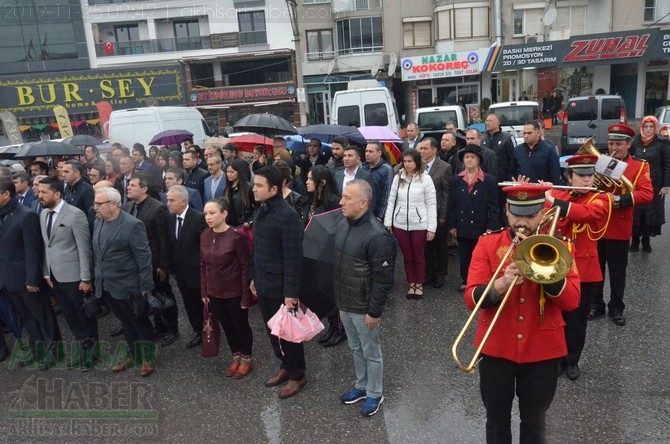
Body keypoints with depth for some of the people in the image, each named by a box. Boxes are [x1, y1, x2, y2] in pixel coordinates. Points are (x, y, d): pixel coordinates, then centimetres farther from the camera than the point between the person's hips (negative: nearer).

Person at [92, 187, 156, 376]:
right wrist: (96, 278, 11)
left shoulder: (132, 225, -19)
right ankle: (132, 355, 37)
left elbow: (144, 258, -18)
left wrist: (146, 287, -17)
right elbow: (96, 253, 12)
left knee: (140, 322, 11)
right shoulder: (98, 222, 4)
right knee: (126, 322, 21)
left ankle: (148, 357, 27)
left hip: (127, 286, -7)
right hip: (106, 286, 7)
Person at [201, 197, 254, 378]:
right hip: (214, 292, 5)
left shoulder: (236, 237, -20)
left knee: (241, 325, 13)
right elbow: (203, 265, 7)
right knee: (227, 326, 19)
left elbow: (245, 267, -15)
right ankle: (236, 357, 39)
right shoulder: (204, 236, -2)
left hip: (235, 292, -5)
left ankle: (247, 358, 33)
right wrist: (204, 291, 7)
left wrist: (246, 295, -14)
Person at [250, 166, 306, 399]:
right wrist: (254, 277, 15)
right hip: (263, 283, 8)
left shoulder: (287, 215, -21)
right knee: (272, 329, 19)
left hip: (280, 287, -8)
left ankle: (297, 375, 27)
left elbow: (293, 258, -21)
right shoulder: (261, 211, 5)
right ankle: (285, 366, 39)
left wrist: (291, 292, -21)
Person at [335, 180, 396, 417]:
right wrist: (338, 297, 15)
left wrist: (375, 311, -18)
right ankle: (362, 386, 43)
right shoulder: (343, 223, 0)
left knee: (371, 352, 12)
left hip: (363, 307, -7)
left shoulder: (377, 235, -25)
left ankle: (375, 394, 32)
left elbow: (383, 279, -22)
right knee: (355, 348, 23)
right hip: (344, 303, 8)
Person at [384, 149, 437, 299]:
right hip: (400, 224, 3)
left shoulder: (425, 178, -7)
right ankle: (411, 284, 29)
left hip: (419, 225, -3)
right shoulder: (398, 177, 3)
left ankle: (419, 285, 28)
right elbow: (391, 201, 6)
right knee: (407, 256, 14)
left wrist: (431, 228, -10)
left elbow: (431, 204, -7)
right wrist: (388, 222, 2)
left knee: (419, 256, 11)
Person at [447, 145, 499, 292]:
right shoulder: (457, 180, 4)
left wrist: (491, 228, -11)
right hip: (462, 227, 3)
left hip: (480, 227, -3)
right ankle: (465, 281, 26)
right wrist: (452, 225, 2)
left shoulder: (489, 180, -5)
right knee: (464, 256, 12)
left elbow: (493, 206, -6)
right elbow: (452, 204, 6)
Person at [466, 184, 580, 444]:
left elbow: (572, 301, -13)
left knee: (534, 423, 19)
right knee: (497, 421, 17)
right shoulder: (487, 243, -5)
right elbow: (471, 299, -12)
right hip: (496, 348, 0)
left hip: (542, 351, 1)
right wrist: (501, 284, -30)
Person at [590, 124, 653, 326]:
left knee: (618, 272, 10)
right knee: (595, 269, 12)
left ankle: (616, 308, 24)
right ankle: (596, 305, 26)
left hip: (619, 229, -2)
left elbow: (647, 194, -14)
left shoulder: (640, 166, -1)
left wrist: (619, 199, -26)